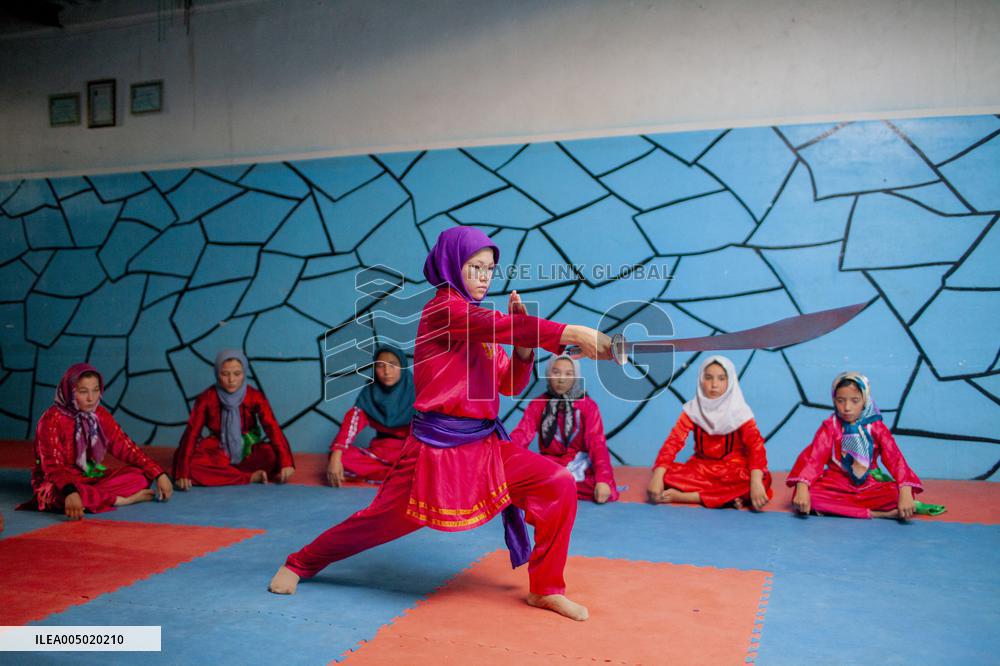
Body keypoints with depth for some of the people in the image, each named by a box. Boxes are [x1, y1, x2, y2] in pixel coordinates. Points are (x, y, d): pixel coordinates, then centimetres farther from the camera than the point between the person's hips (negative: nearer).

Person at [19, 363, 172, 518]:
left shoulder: (100, 415, 0)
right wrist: (70, 491, -47)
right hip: (57, 484, -5)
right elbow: (54, 466, -27)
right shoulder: (52, 419, -18)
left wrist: (159, 474, -12)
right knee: (62, 494, -41)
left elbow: (126, 448, -1)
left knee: (139, 476, -13)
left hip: (91, 478, 5)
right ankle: (125, 499, -25)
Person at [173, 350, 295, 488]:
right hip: (219, 453, 1)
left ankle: (220, 473, -20)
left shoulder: (255, 397, -13)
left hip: (249, 452, -1)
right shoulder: (206, 399, -12)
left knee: (272, 454, -32)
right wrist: (183, 472, -29)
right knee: (191, 466, -30)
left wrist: (286, 462, -37)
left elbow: (273, 428, -23)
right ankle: (251, 477, -27)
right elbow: (191, 433, -17)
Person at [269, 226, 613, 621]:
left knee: (559, 484, -7)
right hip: (439, 445, -7)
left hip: (486, 444, 7)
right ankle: (299, 563, 30)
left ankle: (545, 589, 5)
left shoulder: (482, 325, 14)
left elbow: (512, 385, 15)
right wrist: (573, 334, -36)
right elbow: (498, 324, -29)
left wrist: (523, 339, -2)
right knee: (383, 520, 3)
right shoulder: (443, 308, -10)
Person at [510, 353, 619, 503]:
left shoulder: (588, 405, 2)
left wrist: (603, 479, -23)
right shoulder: (537, 405, 6)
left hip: (579, 466, -1)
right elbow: (521, 434, -8)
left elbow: (597, 444, -7)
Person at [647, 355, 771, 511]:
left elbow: (756, 446, -23)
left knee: (763, 479, -34)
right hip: (701, 468, 1)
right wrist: (657, 477, -32)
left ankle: (681, 496, -31)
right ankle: (730, 497, -29)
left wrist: (756, 483, -42)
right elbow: (673, 442, -15)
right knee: (667, 475, -27)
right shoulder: (693, 409, -4)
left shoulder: (739, 411, -9)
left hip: (732, 472, -1)